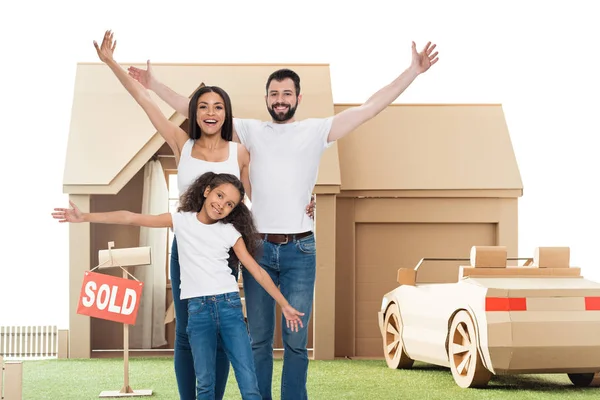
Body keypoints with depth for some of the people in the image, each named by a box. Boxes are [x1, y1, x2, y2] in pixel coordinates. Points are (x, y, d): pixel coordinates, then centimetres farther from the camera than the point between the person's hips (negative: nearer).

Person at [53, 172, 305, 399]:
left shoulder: (231, 232, 8)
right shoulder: (181, 220, 7)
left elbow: (256, 270, 11)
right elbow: (133, 218, 4)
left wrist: (284, 304, 10)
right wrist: (85, 217, 1)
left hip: (229, 305, 0)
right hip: (198, 309, 0)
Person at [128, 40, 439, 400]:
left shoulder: (317, 130, 3)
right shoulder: (252, 131, 8)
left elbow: (371, 107, 0)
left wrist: (413, 71, -6)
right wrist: (154, 85, 7)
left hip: (300, 249, -1)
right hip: (258, 247, 1)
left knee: (296, 340, 3)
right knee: (259, 339, 8)